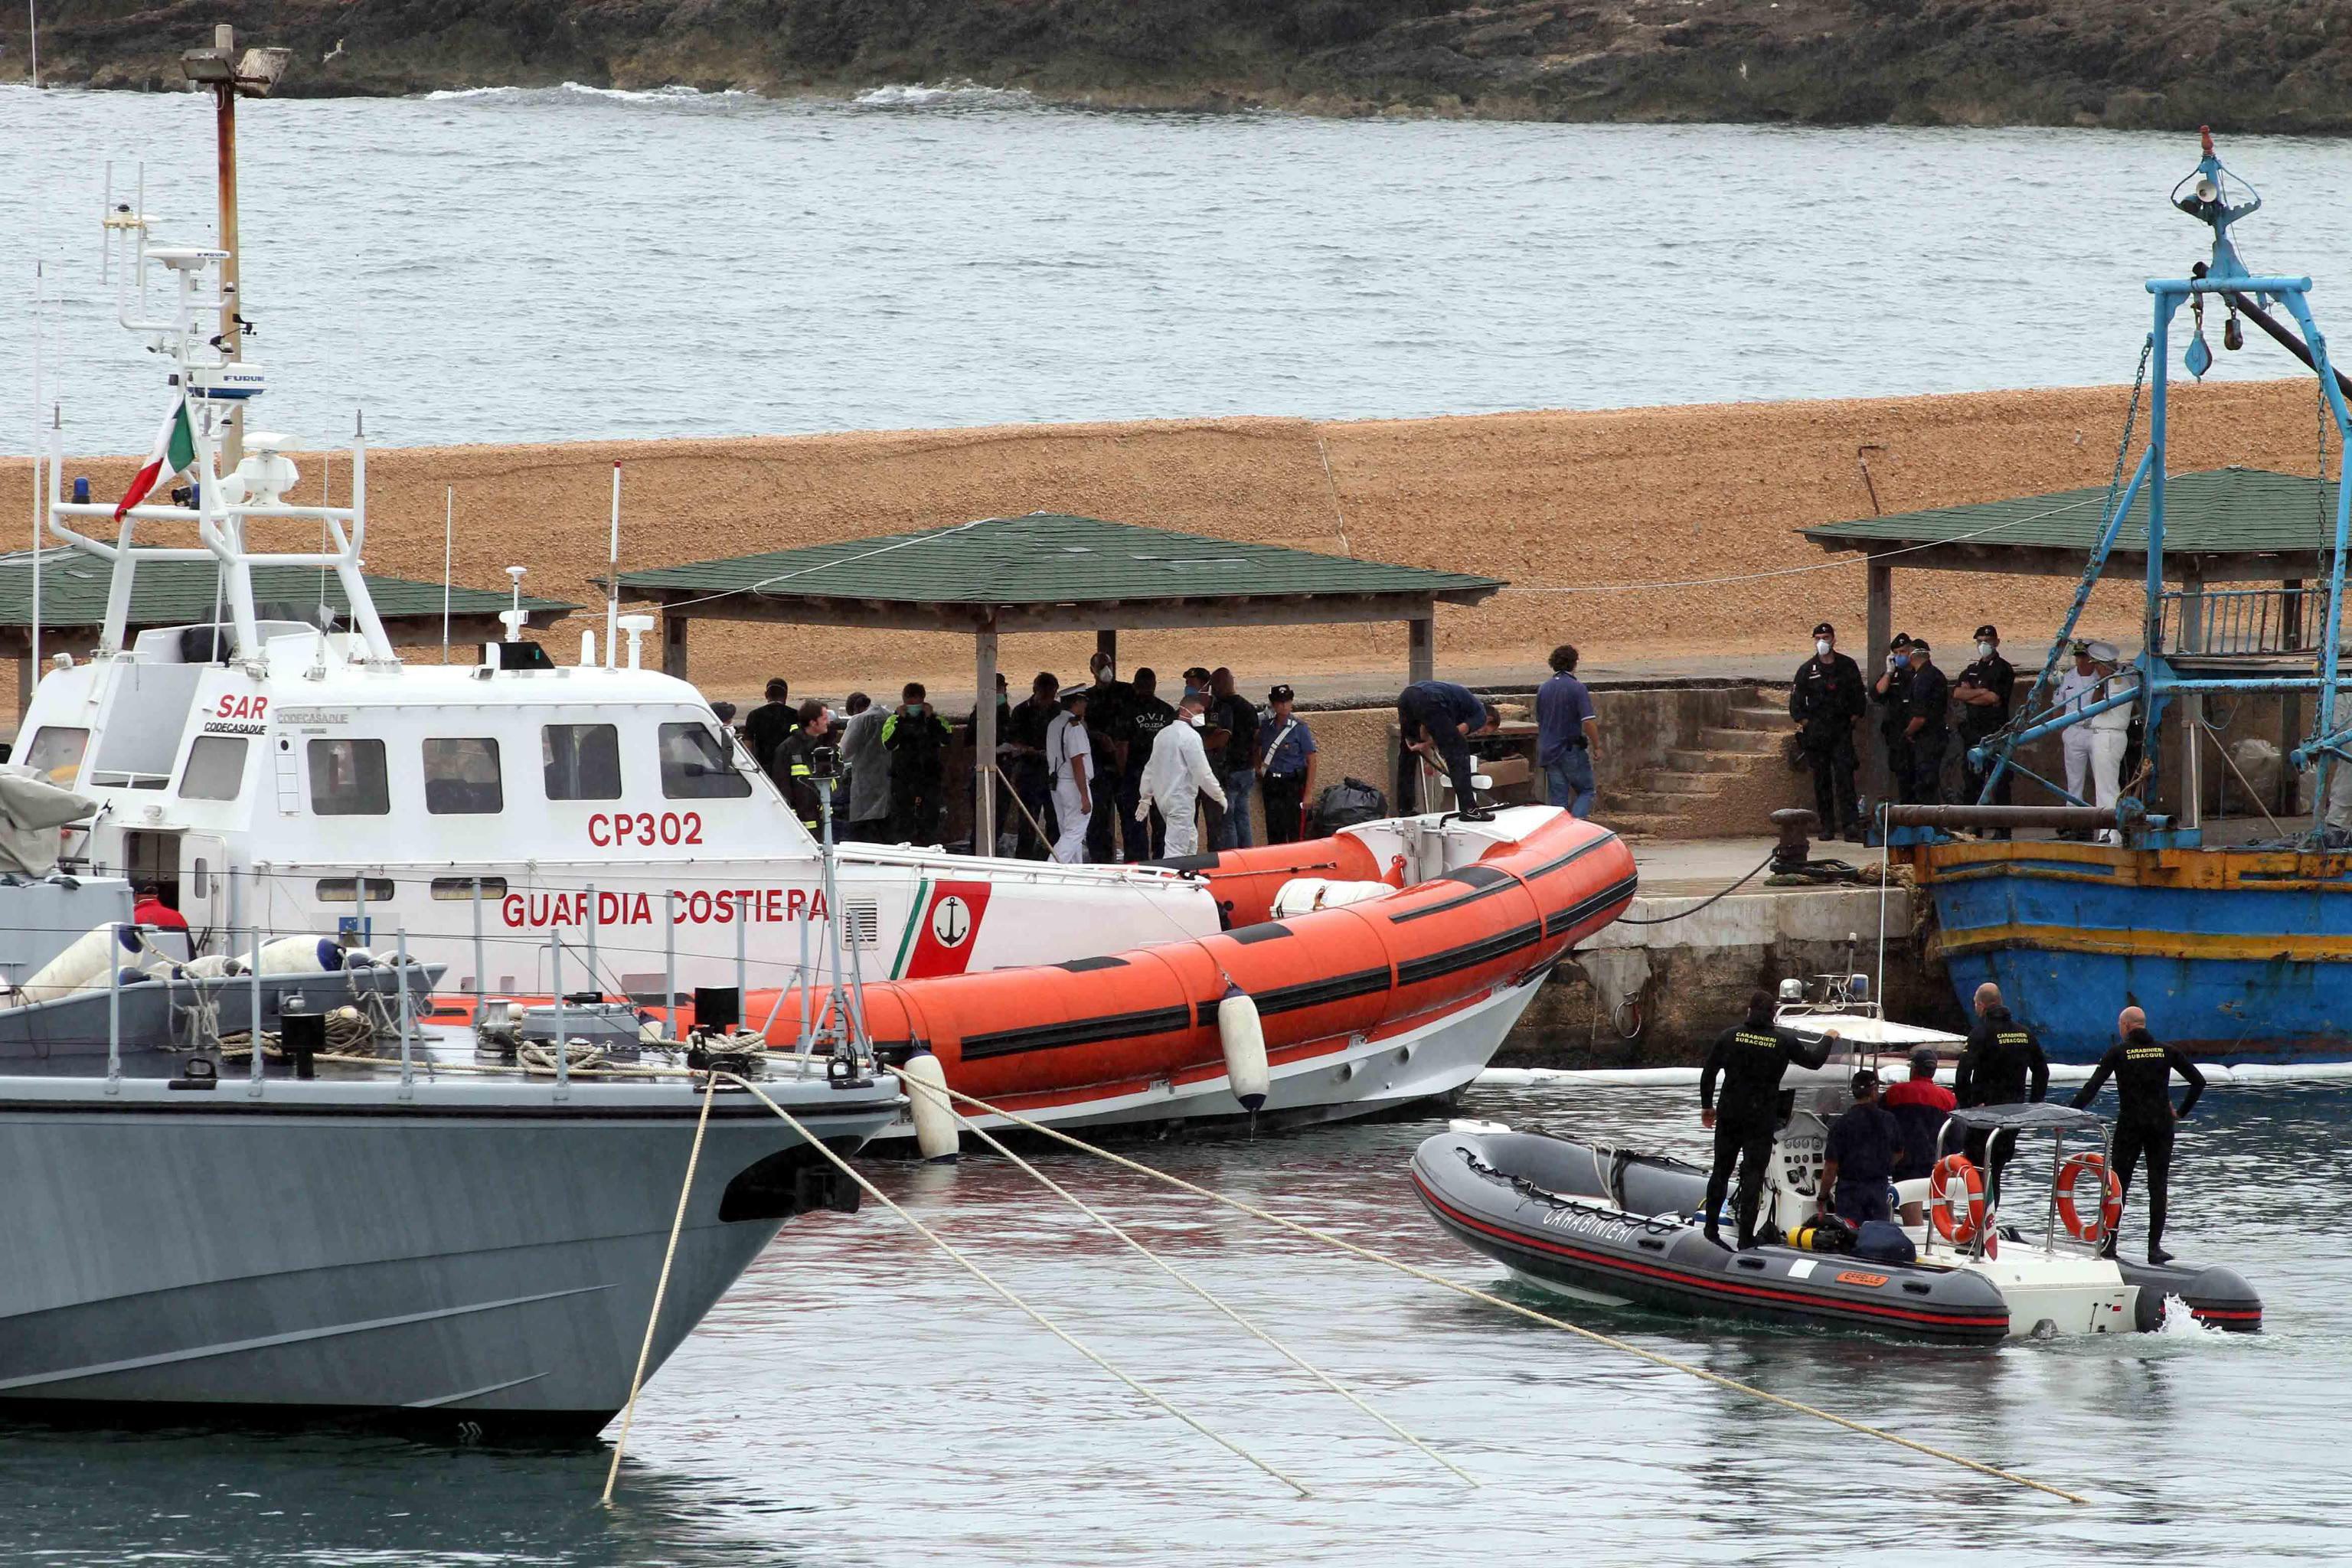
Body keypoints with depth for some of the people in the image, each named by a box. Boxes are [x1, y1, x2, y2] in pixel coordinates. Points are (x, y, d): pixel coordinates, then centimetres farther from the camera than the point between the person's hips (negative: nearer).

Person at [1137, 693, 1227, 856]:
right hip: (1181, 800, -9)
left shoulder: (1163, 734, 13)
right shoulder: (1190, 736, -14)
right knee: (1176, 850, -11)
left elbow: (1150, 768, 19)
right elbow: (1202, 772, -16)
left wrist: (1145, 798, 25)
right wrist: (1219, 795, -3)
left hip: (1163, 798, 9)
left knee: (1191, 842, 20)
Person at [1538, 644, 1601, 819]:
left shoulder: (1543, 689, 7)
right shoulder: (1577, 688, -13)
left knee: (1558, 798, 9)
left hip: (1548, 751, 5)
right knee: (1587, 791, 7)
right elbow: (1588, 722, -18)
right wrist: (1596, 746, -4)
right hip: (1572, 751, -5)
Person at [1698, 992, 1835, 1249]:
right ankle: (1746, 1239, -3)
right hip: (1762, 1119, -2)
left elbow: (1708, 1073, 3)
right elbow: (1814, 1060, 9)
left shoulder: (1729, 1036, -3)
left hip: (1729, 1116, 2)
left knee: (1721, 1171, 14)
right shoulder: (1784, 1041, -6)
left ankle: (1711, 1230, 18)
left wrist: (1707, 1106, 17)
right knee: (1753, 1175, 1)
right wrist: (1828, 1040, 30)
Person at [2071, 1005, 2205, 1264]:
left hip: (2129, 1126, -2)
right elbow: (2198, 1081, 6)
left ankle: (2109, 1243, 8)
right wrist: (2182, 1112, 13)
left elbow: (2093, 1086, -11)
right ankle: (2155, 1247, 0)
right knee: (2158, 1187, 5)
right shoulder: (2165, 1051, 5)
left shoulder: (2118, 1052, -3)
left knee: (2118, 1184, 8)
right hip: (2161, 1126, 2)